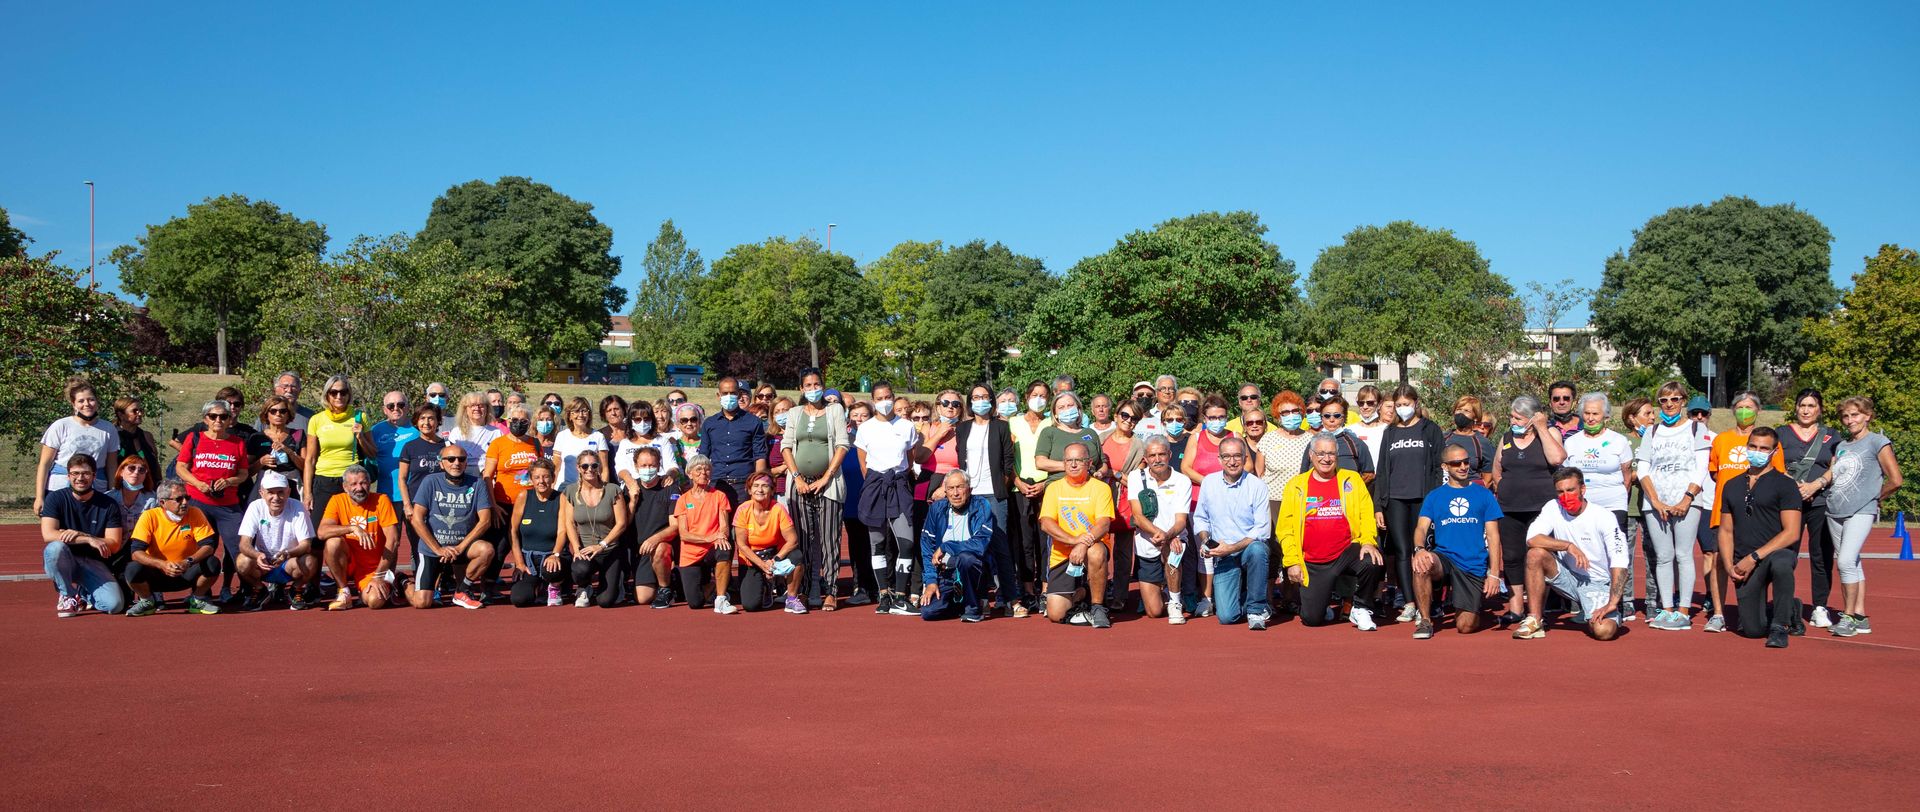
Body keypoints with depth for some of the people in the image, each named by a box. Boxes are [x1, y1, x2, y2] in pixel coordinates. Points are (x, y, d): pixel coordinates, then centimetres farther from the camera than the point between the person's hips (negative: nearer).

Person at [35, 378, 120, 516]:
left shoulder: (108, 430, 9)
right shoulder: (60, 427, 2)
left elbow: (111, 467, 12)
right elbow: (44, 464, 2)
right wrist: (39, 497, -3)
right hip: (59, 489, -2)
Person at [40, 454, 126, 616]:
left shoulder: (108, 504, -3)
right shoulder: (56, 498, -5)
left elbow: (114, 544, -8)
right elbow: (48, 534, -19)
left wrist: (79, 535, -21)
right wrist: (88, 539, -28)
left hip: (93, 563, 1)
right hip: (64, 560, -1)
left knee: (114, 604, -22)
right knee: (55, 547, -37)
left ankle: (82, 593, 15)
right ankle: (67, 595, -11)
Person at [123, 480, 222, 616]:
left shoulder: (195, 514, -10)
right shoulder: (150, 517, -14)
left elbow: (209, 545, -16)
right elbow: (136, 552, -21)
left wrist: (188, 562, -35)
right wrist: (162, 564, -37)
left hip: (186, 573, 1)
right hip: (156, 574, -1)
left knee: (213, 563, -26)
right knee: (133, 569, -31)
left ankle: (197, 600, 2)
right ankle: (147, 602, 2)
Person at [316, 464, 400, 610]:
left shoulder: (381, 500, -10)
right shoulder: (337, 501, -5)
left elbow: (393, 540, -12)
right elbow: (321, 532, -21)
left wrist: (379, 575, -16)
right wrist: (353, 528, -34)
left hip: (374, 566, -1)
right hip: (349, 563, 1)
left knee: (375, 601, -28)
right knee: (333, 542, -28)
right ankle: (344, 593, -9)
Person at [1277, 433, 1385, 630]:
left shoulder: (1352, 480, 6)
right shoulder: (1296, 486, 5)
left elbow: (1366, 515, 0)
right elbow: (1285, 528, 3)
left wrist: (1368, 541, -18)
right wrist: (1291, 561, -5)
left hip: (1347, 553, 0)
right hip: (1312, 564, 0)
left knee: (1372, 562, -32)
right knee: (1311, 619, -7)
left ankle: (1361, 610, -5)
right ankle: (1324, 609, 32)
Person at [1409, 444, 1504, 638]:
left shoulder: (1483, 494, 9)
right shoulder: (1434, 496, 10)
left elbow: (1492, 535, 5)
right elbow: (1421, 527, -2)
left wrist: (1494, 573, -6)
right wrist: (1419, 549, -26)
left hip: (1474, 567, 0)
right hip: (1443, 558, 0)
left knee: (1465, 627, -9)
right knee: (1421, 564, -36)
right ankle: (1425, 619, -16)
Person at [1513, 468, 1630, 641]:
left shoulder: (1603, 516, -15)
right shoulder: (1553, 508, -5)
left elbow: (1619, 562, -22)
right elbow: (1532, 539, -18)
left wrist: (1612, 603, -30)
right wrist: (1569, 546, -26)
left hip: (1598, 585, -3)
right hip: (1569, 578, 3)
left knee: (1603, 631, -29)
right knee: (1536, 554, -24)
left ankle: (1591, 616, 11)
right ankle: (1534, 621, -16)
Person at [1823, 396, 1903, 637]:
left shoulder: (1878, 442, -3)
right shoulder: (1842, 446, 16)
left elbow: (1895, 480, -6)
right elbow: (1830, 475, 13)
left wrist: (1874, 499, 4)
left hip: (1861, 511, -7)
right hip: (1835, 511, 7)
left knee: (1846, 561, -19)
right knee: (1851, 564, 9)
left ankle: (1849, 616, -9)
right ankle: (1860, 617, 15)